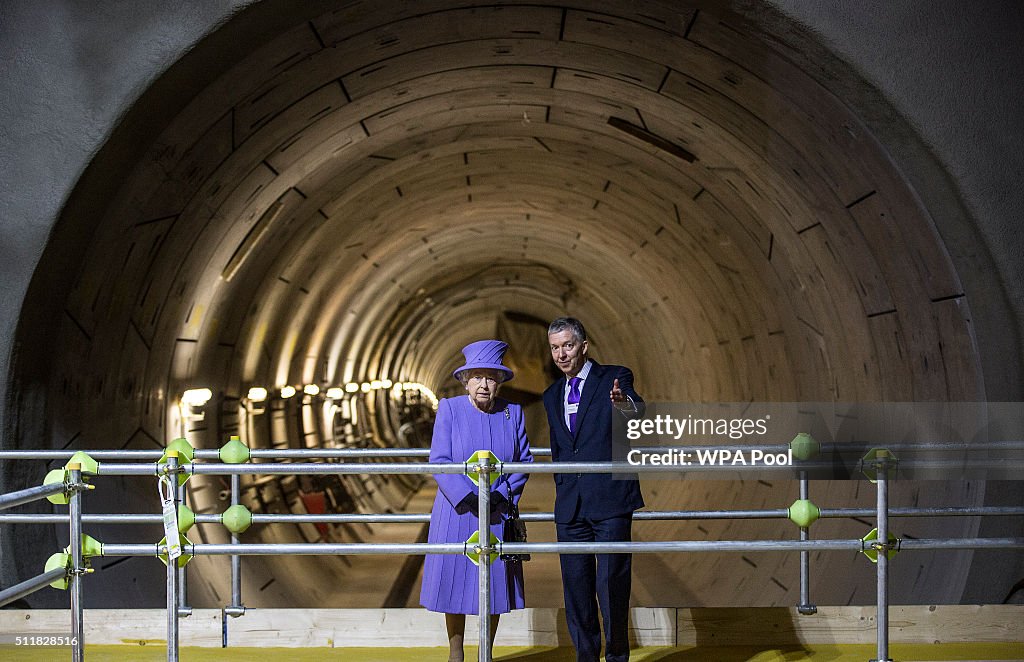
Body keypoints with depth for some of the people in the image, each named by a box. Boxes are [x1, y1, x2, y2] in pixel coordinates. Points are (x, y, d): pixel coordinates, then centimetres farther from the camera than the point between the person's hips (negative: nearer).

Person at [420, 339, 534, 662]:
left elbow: (524, 460, 3)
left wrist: (501, 494, -11)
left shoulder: (512, 412, 2)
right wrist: (468, 498, -17)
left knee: (494, 582, 7)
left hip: (499, 514, 2)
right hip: (457, 512, -2)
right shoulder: (449, 409, -5)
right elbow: (439, 461, -9)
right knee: (455, 582, 3)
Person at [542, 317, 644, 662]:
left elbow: (636, 411, -24)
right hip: (570, 505, 6)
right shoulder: (552, 395, 16)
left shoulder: (614, 378, -2)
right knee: (576, 588, 8)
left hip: (610, 502, -5)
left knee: (612, 585, -5)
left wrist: (624, 403, -46)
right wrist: (562, 487, 17)